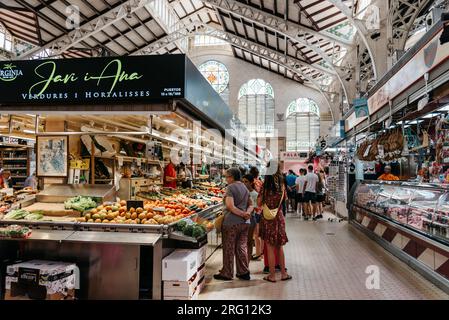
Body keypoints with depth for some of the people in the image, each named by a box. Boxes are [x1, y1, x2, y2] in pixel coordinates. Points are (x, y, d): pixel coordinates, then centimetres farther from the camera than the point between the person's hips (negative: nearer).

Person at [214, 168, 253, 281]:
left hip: (231, 222, -7)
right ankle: (244, 272, 19)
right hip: (245, 222, 7)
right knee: (242, 247, 14)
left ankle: (227, 273, 13)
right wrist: (247, 213, -6)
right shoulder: (245, 188, 14)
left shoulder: (230, 188, -11)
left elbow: (230, 206, -20)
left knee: (229, 248, 4)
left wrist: (242, 214, -13)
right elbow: (251, 205, 12)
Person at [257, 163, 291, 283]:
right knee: (280, 247, 17)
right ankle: (283, 273, 24)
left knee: (270, 248, 6)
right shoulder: (281, 186, -4)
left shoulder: (265, 186, -14)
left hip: (268, 218, -3)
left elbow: (259, 203, -7)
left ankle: (272, 275, 14)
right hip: (279, 217, 3)